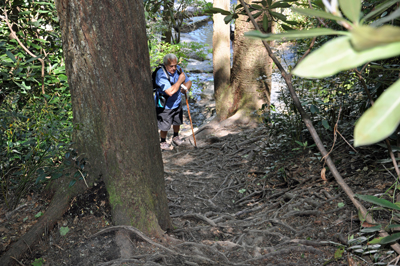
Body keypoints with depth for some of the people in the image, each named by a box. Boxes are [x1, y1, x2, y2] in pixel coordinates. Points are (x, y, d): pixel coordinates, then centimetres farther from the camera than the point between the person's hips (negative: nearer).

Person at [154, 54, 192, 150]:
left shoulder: (178, 69, -10)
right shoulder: (161, 75, -31)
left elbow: (188, 82, 2)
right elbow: (170, 92, -40)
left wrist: (185, 88, -22)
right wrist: (180, 80, -31)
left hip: (177, 102, 6)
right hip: (165, 106, -6)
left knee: (177, 122, 25)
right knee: (165, 126, 8)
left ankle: (176, 137, 52)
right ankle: (163, 142, 35)